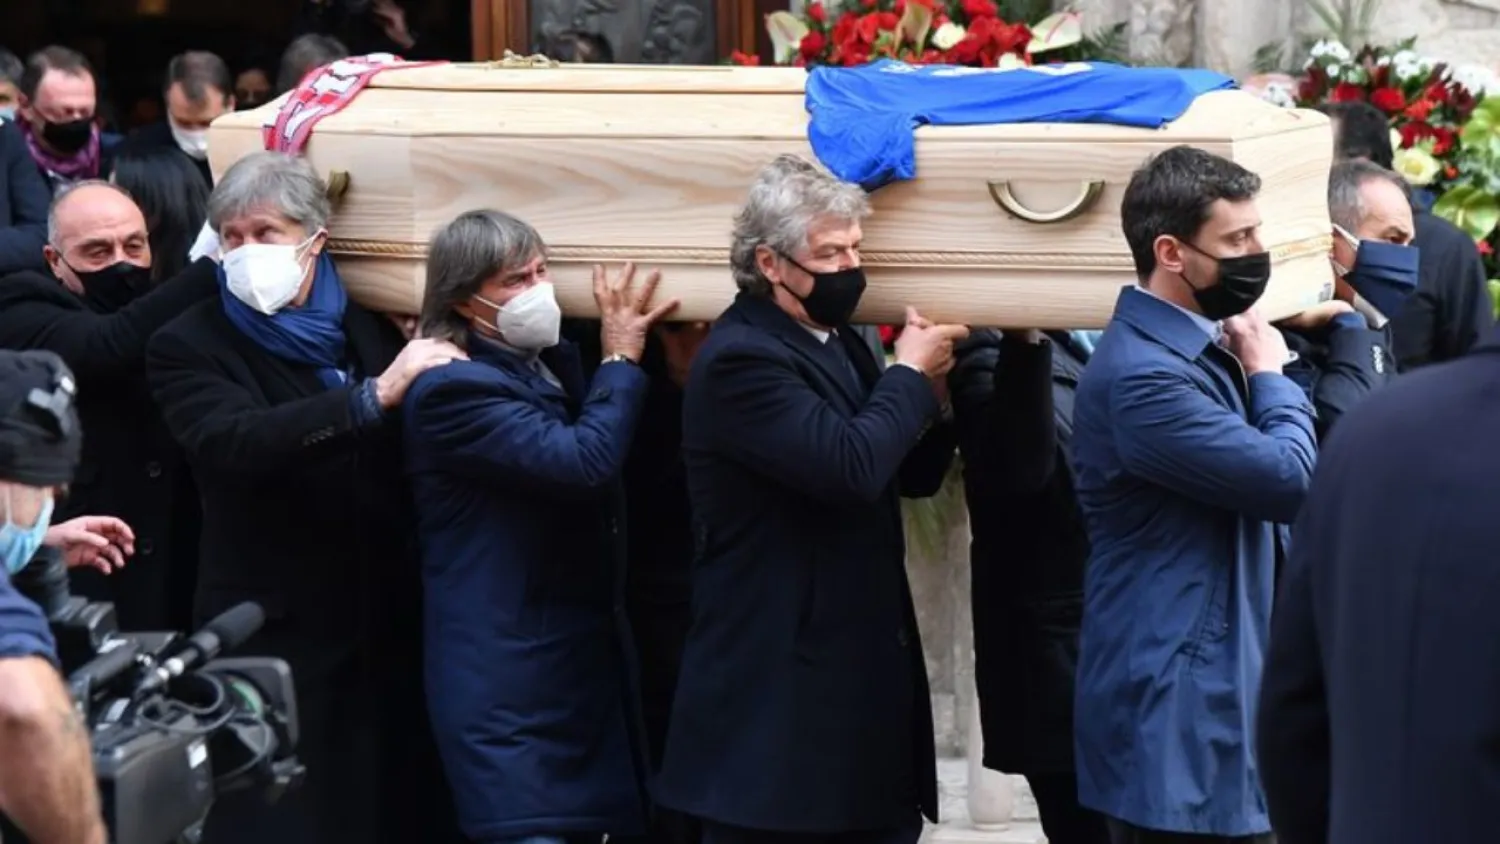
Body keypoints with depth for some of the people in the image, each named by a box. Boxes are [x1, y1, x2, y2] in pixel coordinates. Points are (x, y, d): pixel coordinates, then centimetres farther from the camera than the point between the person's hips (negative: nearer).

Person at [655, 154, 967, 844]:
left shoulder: (835, 341, 14)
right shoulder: (740, 358, -16)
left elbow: (911, 476, 19)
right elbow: (851, 468, -27)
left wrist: (930, 395, 0)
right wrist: (910, 375, -12)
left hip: (867, 665, 9)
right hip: (776, 684, -9)